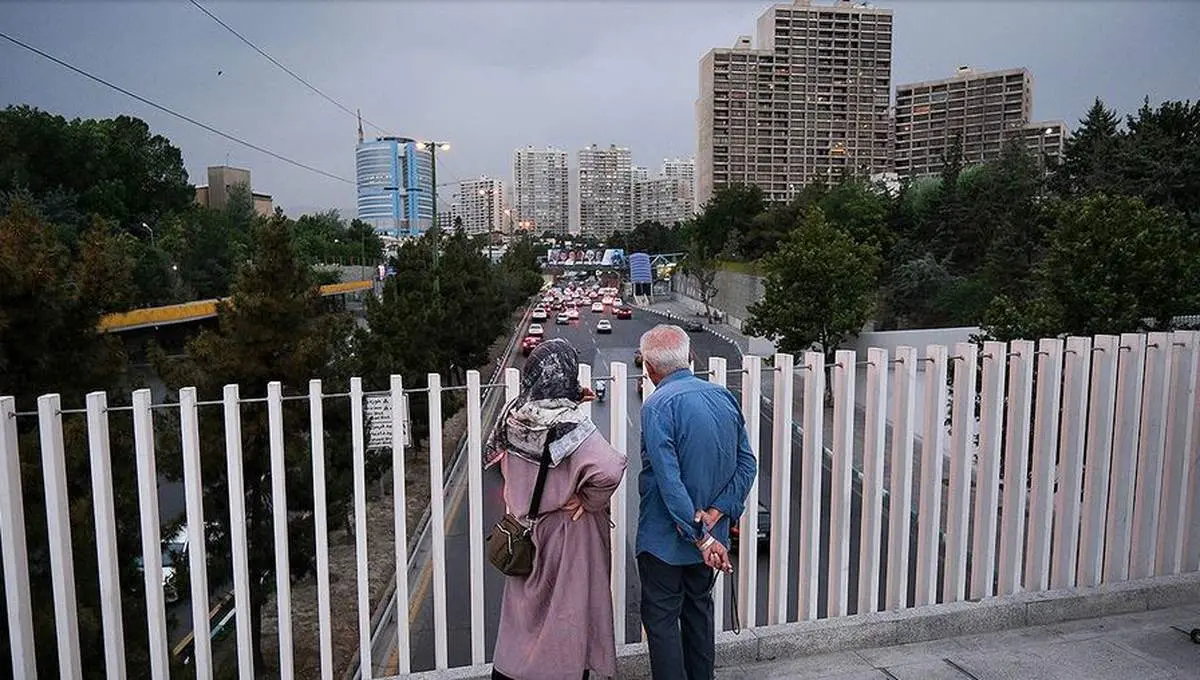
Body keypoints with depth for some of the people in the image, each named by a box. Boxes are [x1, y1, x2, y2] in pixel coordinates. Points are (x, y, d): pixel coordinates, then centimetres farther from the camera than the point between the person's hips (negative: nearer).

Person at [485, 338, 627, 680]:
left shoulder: (514, 416, -7)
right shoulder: (571, 424, -24)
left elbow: (493, 453, 13)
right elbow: (609, 471, -37)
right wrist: (587, 501, -20)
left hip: (523, 530, 6)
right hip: (567, 535, -5)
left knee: (526, 607, 20)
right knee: (567, 610, 12)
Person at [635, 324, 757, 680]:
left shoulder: (658, 406, -20)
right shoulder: (724, 396, 0)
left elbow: (669, 481, -25)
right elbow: (747, 463, -1)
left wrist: (700, 536, -21)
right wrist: (715, 514, -7)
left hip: (665, 537, -7)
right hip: (711, 533, 7)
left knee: (661, 618, 7)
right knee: (699, 610, 22)